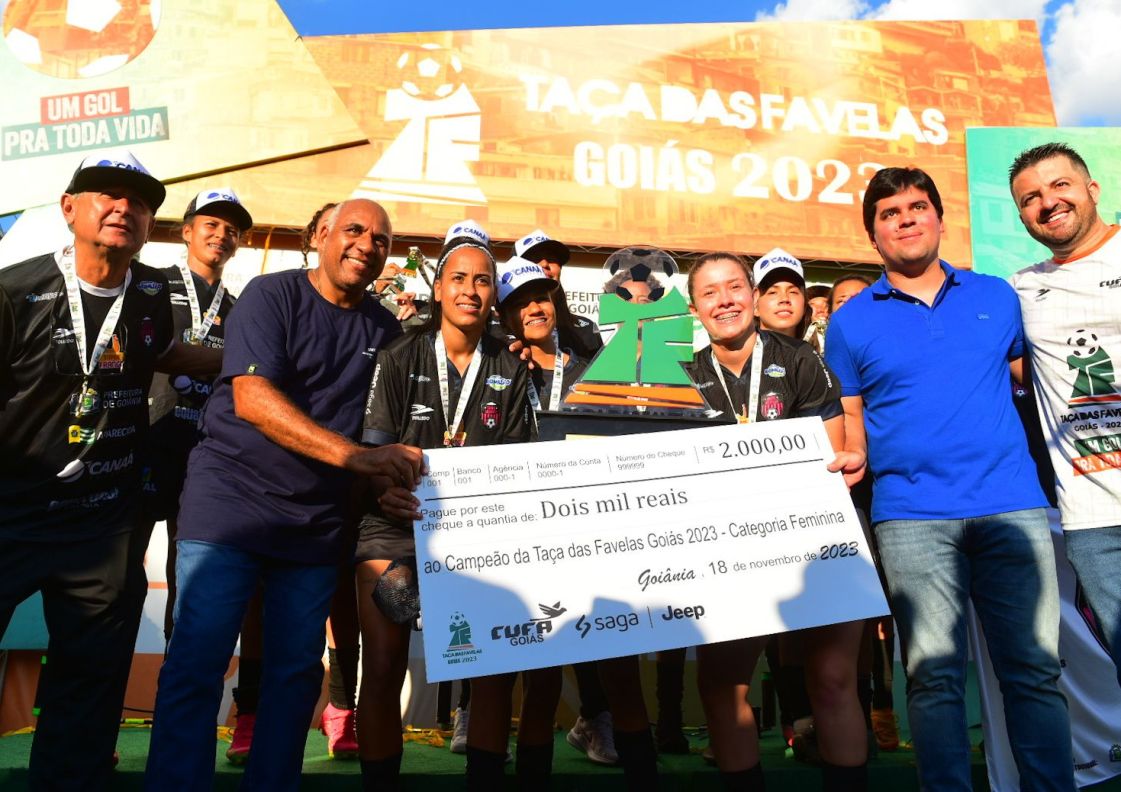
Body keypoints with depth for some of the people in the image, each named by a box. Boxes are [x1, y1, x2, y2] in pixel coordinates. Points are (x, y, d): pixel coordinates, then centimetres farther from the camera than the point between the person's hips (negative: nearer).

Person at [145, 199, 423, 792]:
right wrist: (351, 454, -26)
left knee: (296, 671, 9)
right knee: (196, 665, -3)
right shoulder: (271, 295, -5)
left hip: (316, 521, 4)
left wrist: (395, 475, -5)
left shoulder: (384, 329, 10)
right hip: (230, 503, -4)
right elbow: (252, 397, -18)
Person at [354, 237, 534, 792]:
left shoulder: (510, 371, 9)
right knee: (383, 665, -7)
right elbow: (374, 445, -3)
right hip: (397, 523, -1)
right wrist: (385, 489, -23)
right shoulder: (401, 358, 3)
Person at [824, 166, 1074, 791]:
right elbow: (851, 418, 7)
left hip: (1013, 505, 2)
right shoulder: (851, 322, 7)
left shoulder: (997, 296, 13)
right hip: (912, 516, -1)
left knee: (1035, 670, 5)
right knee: (934, 676, 1)